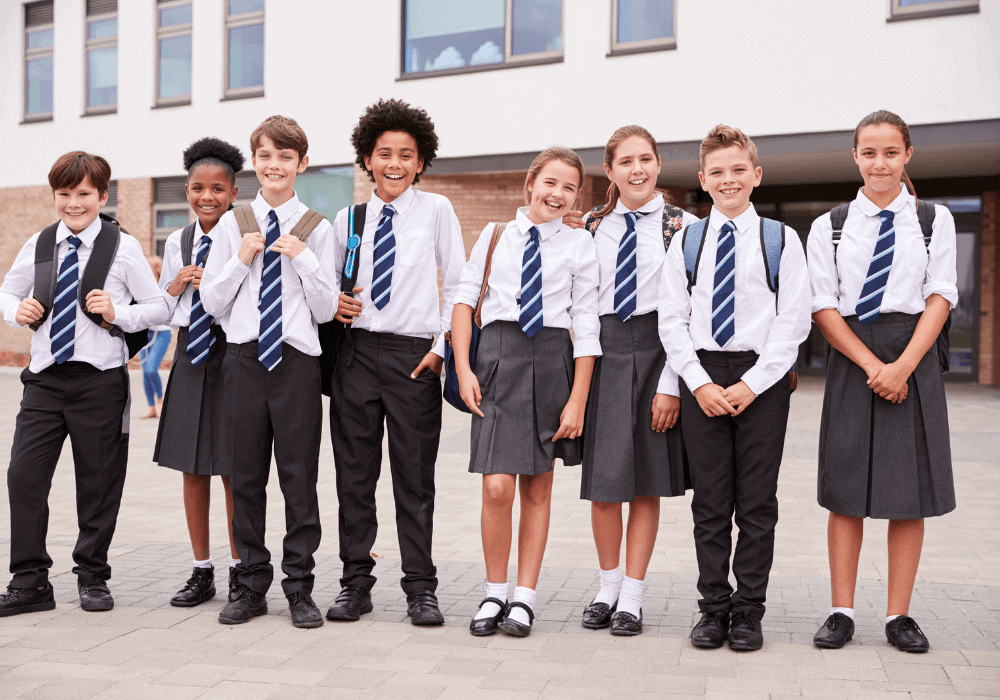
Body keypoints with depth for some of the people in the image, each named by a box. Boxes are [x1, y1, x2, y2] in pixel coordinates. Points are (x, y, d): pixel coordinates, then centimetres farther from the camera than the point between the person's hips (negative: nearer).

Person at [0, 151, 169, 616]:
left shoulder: (123, 247, -2)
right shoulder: (39, 245, 9)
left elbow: (159, 307, 0)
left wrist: (118, 314, -16)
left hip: (100, 380, -3)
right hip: (44, 377, 3)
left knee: (98, 482, 6)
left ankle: (92, 577, 24)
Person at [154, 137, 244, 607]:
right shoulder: (177, 243, 11)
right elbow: (161, 308, 17)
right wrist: (176, 287, -1)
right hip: (190, 352, 5)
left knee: (234, 469, 0)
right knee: (192, 468, 8)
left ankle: (238, 570, 14)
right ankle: (202, 572, 21)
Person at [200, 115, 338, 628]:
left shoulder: (316, 229, 4)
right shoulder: (232, 225, 8)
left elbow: (326, 311, 2)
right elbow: (212, 304, 8)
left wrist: (305, 259, -10)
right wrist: (241, 259, -4)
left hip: (297, 360, -2)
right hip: (243, 357, 2)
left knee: (299, 476, 2)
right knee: (246, 476, 7)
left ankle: (299, 589, 14)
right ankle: (251, 585, 20)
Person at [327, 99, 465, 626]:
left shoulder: (436, 210, 2)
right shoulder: (347, 219, 10)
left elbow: (458, 286, 4)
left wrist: (443, 346, -4)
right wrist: (334, 305, -2)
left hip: (415, 355, -2)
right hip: (357, 351, 3)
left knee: (415, 478, 3)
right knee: (354, 475, 7)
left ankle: (421, 588, 14)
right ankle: (355, 583, 19)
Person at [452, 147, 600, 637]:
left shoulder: (579, 245, 4)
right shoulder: (495, 234, 8)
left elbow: (587, 327, 2)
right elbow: (464, 299, 10)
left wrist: (578, 401, -3)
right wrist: (463, 368, -2)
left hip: (553, 359, 1)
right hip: (499, 355, 0)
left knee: (538, 487, 7)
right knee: (497, 486, -9)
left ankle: (524, 597, 19)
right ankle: (494, 593, 11)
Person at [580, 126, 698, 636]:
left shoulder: (683, 226, -1)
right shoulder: (592, 226, 9)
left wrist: (671, 383, -12)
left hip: (657, 352, -2)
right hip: (602, 351, 2)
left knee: (647, 479, 4)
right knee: (602, 479, 4)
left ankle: (633, 595, 16)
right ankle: (608, 586, 22)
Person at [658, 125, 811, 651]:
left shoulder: (780, 240, 3)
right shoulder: (686, 242, 8)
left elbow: (793, 321, -2)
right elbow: (671, 321, 4)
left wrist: (752, 383, -10)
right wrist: (700, 383, -7)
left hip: (763, 379, -1)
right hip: (701, 378, 1)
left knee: (757, 500, 3)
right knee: (709, 500, 6)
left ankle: (748, 611, 15)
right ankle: (713, 608, 17)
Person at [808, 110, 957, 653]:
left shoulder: (934, 220, 8)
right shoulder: (829, 226, 7)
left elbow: (941, 297, 0)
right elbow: (823, 306, 0)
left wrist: (903, 365, -13)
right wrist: (871, 365, -11)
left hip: (914, 357, 0)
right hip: (850, 359, 0)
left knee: (910, 490, 2)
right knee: (846, 490, 2)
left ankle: (899, 615, 12)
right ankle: (841, 612, 10)